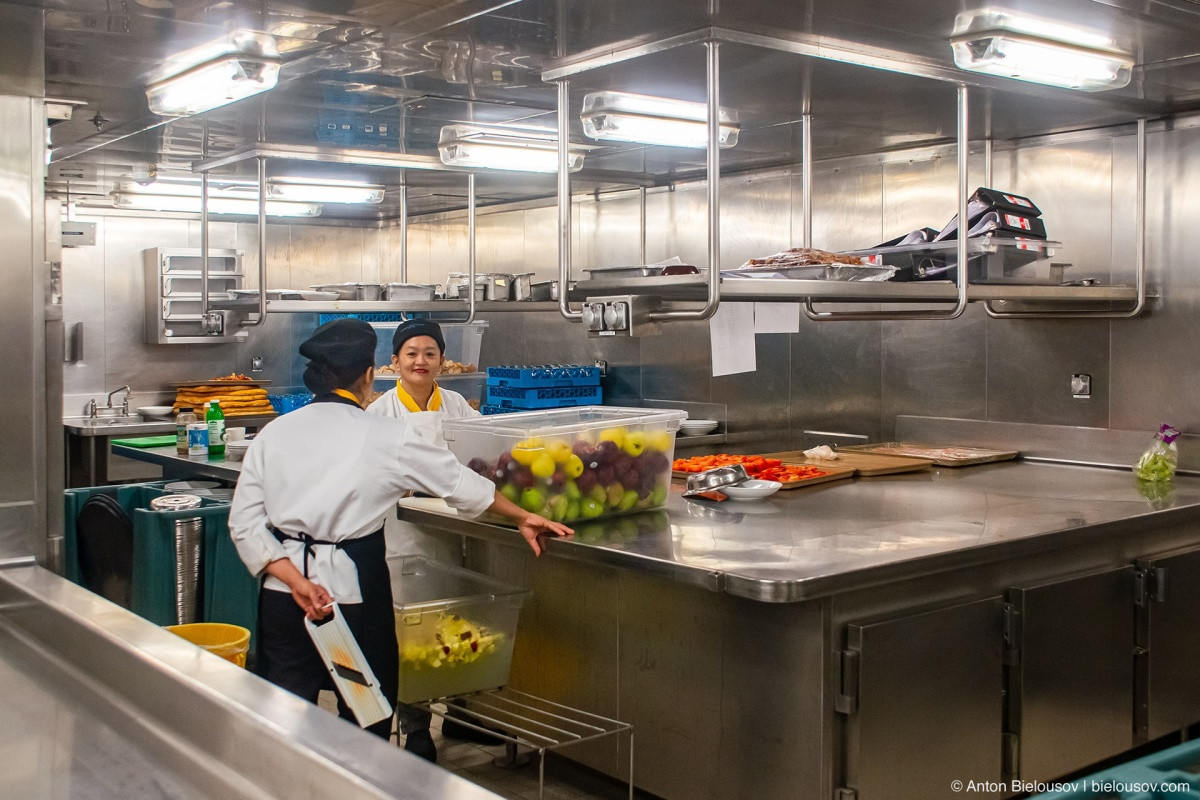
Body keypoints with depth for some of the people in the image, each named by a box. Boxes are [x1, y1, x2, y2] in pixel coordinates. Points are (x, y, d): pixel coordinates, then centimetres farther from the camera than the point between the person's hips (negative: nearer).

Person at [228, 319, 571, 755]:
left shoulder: (273, 433, 3)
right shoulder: (387, 437, -6)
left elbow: (245, 523, -3)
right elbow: (463, 484, 4)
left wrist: (295, 581, -7)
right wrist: (523, 517, 17)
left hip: (282, 599, 4)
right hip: (353, 592, -3)